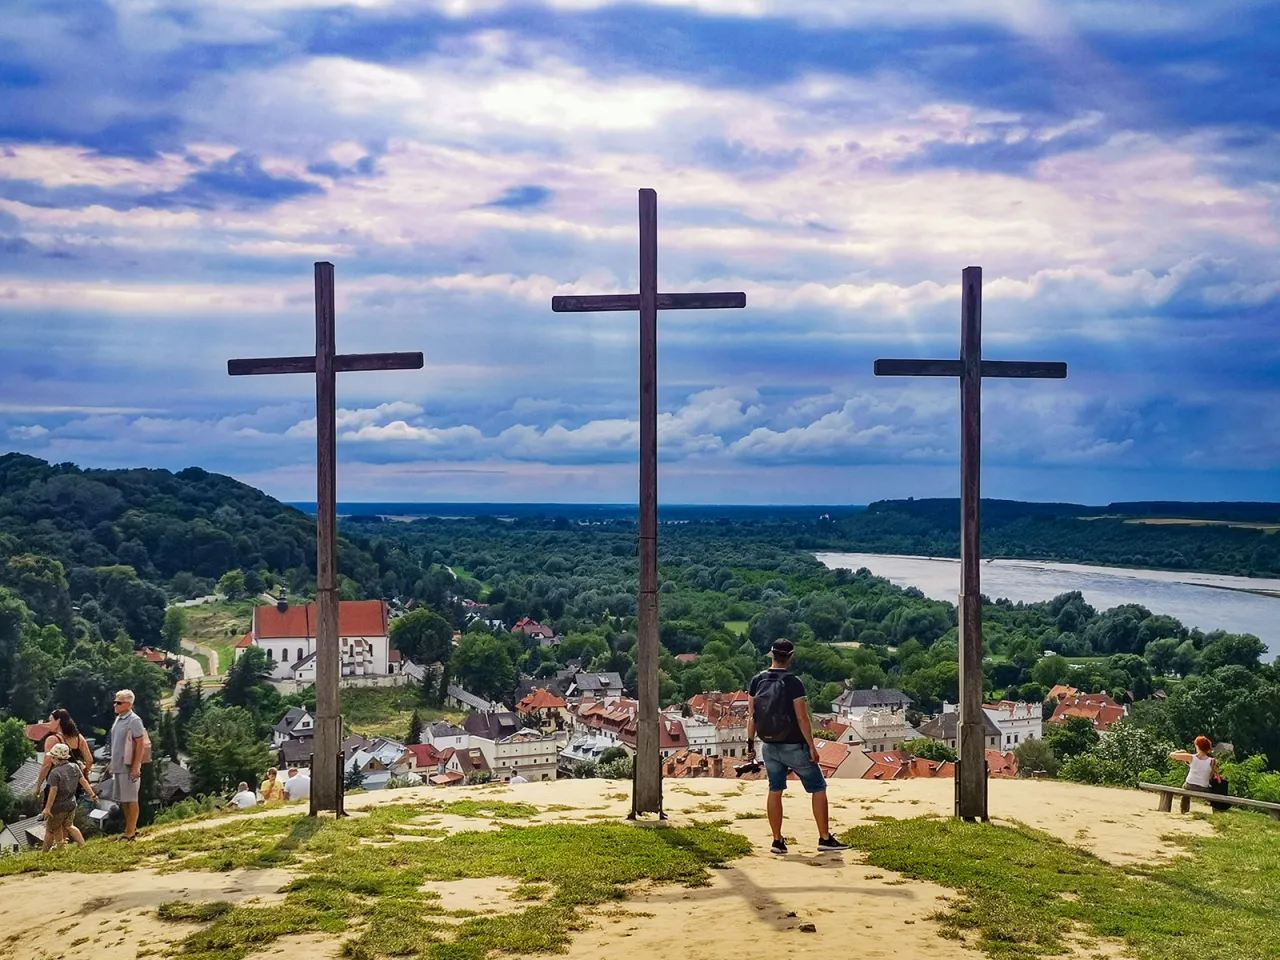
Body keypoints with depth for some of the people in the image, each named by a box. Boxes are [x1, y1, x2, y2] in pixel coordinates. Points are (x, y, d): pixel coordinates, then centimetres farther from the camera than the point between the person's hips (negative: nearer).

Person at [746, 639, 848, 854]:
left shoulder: (757, 681, 0)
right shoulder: (793, 682, -16)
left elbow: (751, 715, 3)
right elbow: (802, 718, -17)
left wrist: (750, 743, 10)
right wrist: (812, 747, -11)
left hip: (770, 746, 5)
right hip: (794, 747, -5)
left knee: (775, 791, 12)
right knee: (818, 788, 7)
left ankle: (777, 841, 12)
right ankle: (825, 838, 6)